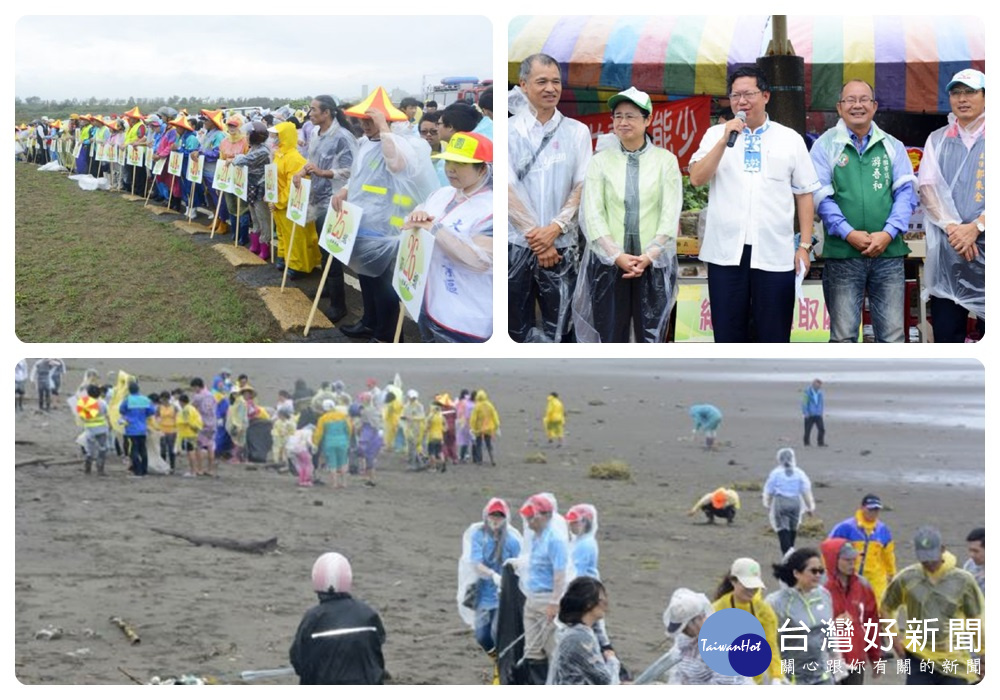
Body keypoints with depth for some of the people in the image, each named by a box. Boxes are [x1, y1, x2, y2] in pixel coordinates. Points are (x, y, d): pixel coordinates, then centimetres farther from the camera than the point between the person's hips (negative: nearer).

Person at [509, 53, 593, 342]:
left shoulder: (577, 132, 8)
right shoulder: (509, 131, 2)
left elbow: (582, 186, 3)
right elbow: (507, 188, -3)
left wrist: (554, 228, -11)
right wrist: (536, 234, -10)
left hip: (561, 246, 1)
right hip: (516, 244, -1)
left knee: (559, 331, -1)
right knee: (517, 332, 4)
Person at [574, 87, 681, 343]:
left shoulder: (666, 160, 5)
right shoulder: (600, 161, 6)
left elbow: (670, 214, -1)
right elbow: (592, 214, -1)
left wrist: (648, 256, -12)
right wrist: (618, 256, -12)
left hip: (654, 263, -1)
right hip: (608, 263, 1)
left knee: (651, 339, 1)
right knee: (611, 339, 1)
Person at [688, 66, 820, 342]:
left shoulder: (791, 140, 8)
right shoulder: (716, 135, 9)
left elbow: (804, 195, 8)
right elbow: (697, 178, -4)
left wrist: (805, 245, 2)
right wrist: (725, 140, -12)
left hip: (774, 254, -1)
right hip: (726, 252, 1)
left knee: (773, 339, 2)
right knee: (728, 336, 5)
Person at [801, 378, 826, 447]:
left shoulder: (820, 393, 8)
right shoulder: (807, 392, -9)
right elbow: (804, 403, -10)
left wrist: (821, 411, 15)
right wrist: (805, 413, -14)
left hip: (818, 415, 4)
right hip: (809, 415, -4)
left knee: (822, 429, -7)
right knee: (808, 429, 1)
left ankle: (820, 442, 0)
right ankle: (806, 443, 14)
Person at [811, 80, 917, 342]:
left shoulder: (892, 146, 11)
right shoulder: (825, 146, 4)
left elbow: (905, 192, 5)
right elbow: (821, 196, -2)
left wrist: (888, 233, -11)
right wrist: (849, 234, -14)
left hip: (888, 251, 2)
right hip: (842, 254, -2)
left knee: (892, 333, 1)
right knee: (843, 335, 1)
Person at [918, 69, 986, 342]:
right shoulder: (937, 140, 13)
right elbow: (928, 186, 4)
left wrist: (975, 228, -16)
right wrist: (952, 227, -11)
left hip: (987, 247, -2)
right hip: (946, 250, 2)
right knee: (946, 332, 2)